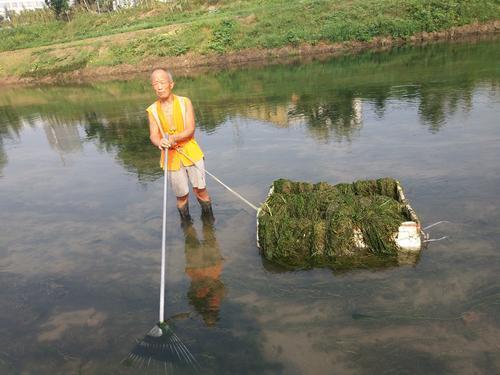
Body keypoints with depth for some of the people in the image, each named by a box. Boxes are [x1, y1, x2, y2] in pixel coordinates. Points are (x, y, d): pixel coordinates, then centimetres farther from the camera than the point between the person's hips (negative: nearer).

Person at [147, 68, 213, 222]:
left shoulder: (185, 102, -5)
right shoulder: (152, 110, -1)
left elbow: (190, 130, -13)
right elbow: (153, 136, -9)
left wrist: (173, 138, -31)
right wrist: (160, 142, -34)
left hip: (191, 153, -1)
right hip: (171, 157, 1)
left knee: (200, 189, 2)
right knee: (182, 195, 10)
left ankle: (209, 219, 25)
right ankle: (186, 222, 32)